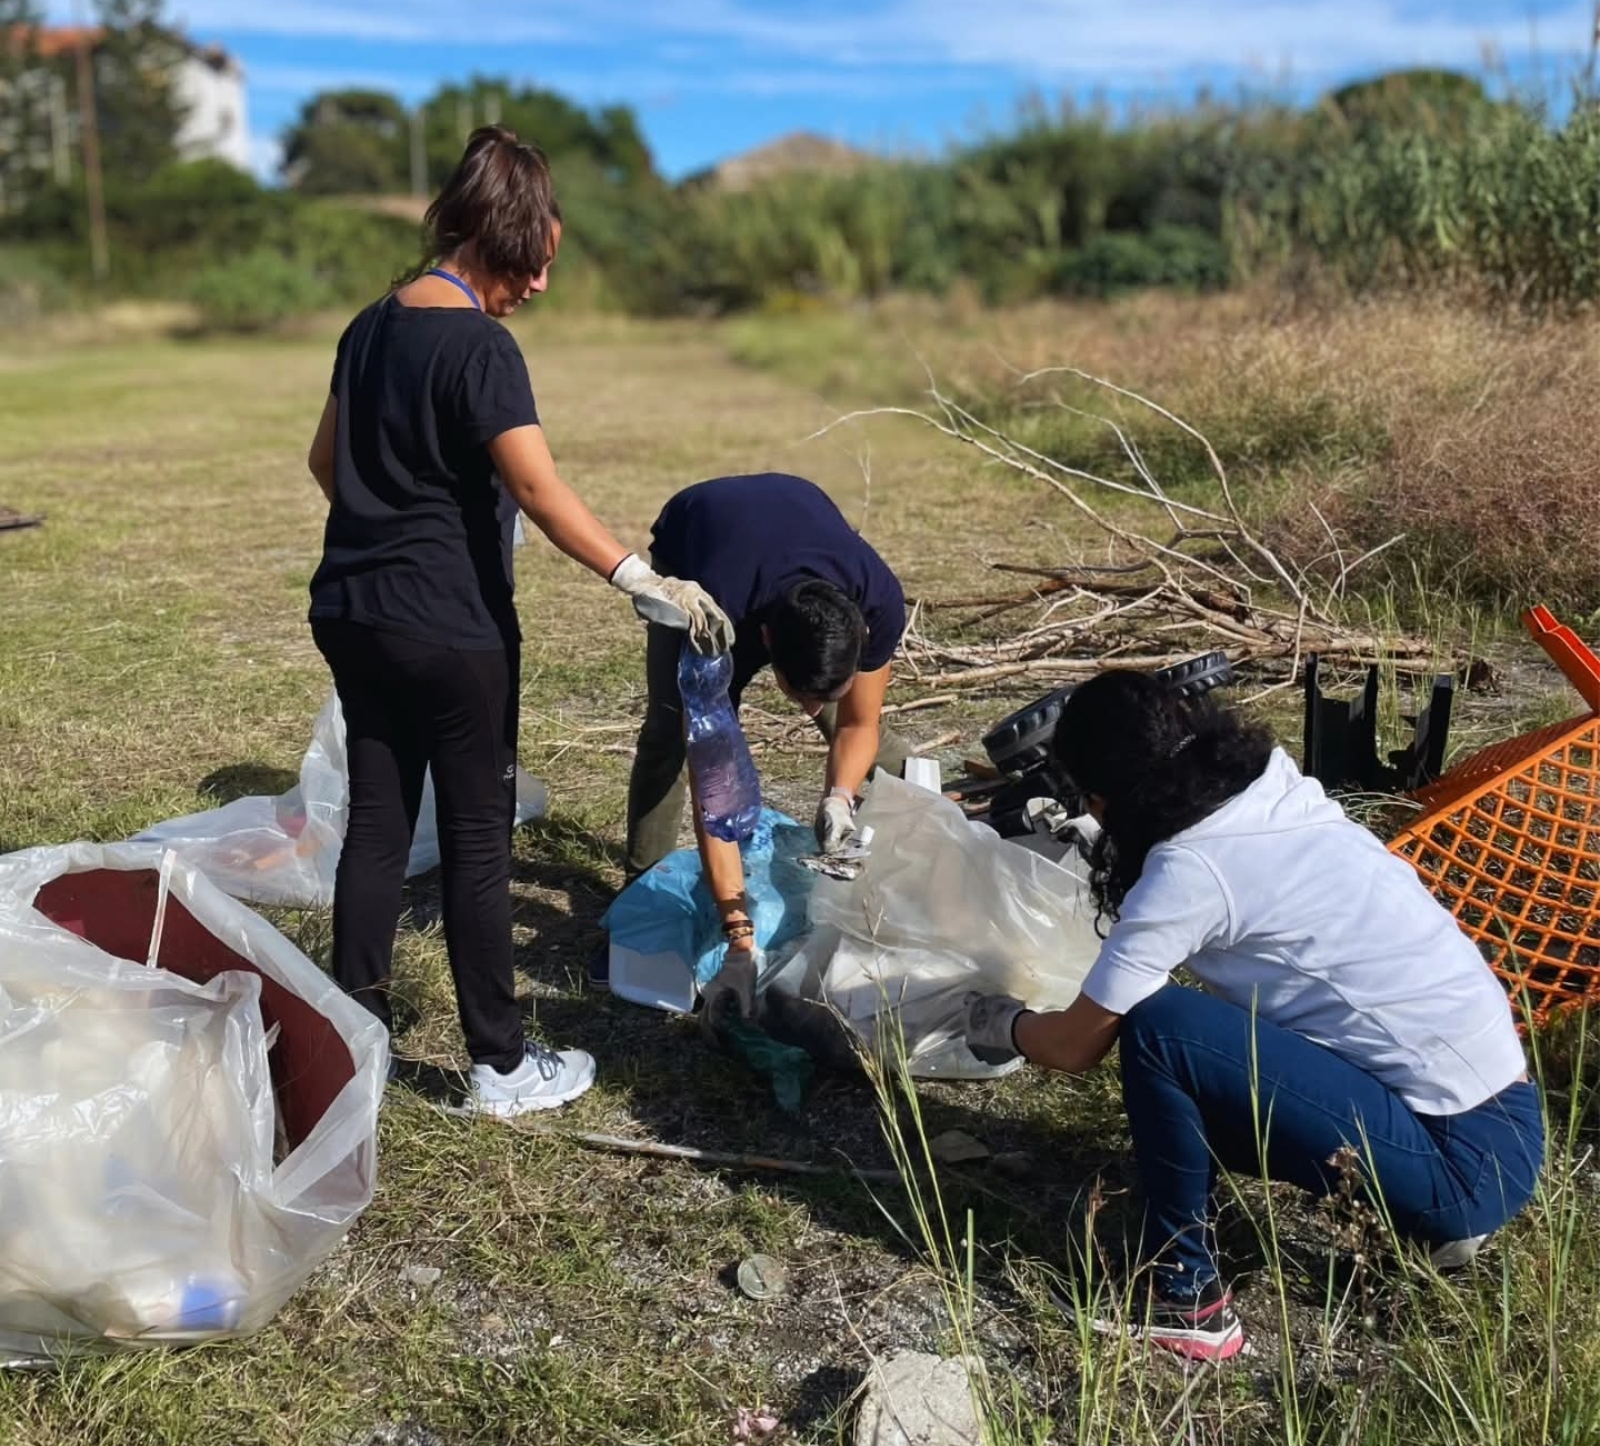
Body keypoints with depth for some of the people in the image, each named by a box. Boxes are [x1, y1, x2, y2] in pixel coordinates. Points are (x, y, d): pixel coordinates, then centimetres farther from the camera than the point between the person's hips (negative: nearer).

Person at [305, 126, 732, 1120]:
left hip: (355, 615, 8)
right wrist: (643, 580, -34)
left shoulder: (373, 327, 10)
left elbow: (327, 460, 21)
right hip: (450, 628, -8)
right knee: (478, 840, 2)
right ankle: (502, 1067, 12)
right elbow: (539, 489, -28)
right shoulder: (479, 347, -16)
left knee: (377, 822, 14)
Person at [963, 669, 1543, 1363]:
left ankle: (1182, 1296, 1)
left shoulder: (1190, 870, -16)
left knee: (1160, 1029, -17)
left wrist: (1004, 1025, 16)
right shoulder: (1277, 797, 6)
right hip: (1500, 1117, 9)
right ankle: (1434, 1215, 16)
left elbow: (1075, 1047, -4)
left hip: (1470, 1162, -9)